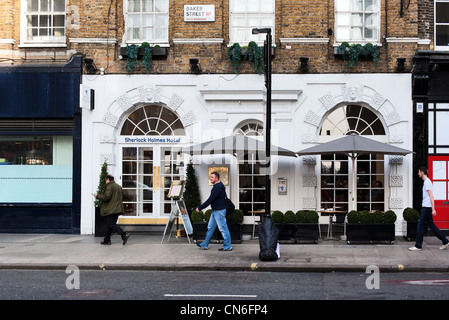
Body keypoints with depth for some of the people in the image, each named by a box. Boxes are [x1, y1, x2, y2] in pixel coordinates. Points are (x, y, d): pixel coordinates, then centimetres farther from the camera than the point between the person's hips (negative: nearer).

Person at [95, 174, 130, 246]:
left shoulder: (109, 186, -10)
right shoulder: (119, 186, 18)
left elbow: (106, 197, -20)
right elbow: (121, 198, 23)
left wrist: (97, 196, -7)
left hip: (111, 209, -9)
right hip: (118, 209, 9)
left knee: (111, 224, -9)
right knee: (110, 224, 14)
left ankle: (124, 234, -23)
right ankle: (107, 240, 16)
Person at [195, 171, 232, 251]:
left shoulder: (218, 188, -20)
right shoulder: (217, 186, 13)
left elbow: (210, 200, -22)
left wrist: (200, 208, -18)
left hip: (219, 211, -11)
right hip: (215, 211, 11)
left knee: (223, 228, -4)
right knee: (210, 227, 14)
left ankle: (227, 246, 3)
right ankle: (204, 245, 21)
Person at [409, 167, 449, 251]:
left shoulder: (427, 182, -13)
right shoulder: (426, 182, 17)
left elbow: (431, 196, -19)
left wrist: (433, 209, -22)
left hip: (427, 207, -10)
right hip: (426, 207, 10)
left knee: (421, 226, -6)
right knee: (431, 226, 12)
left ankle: (418, 246, -2)